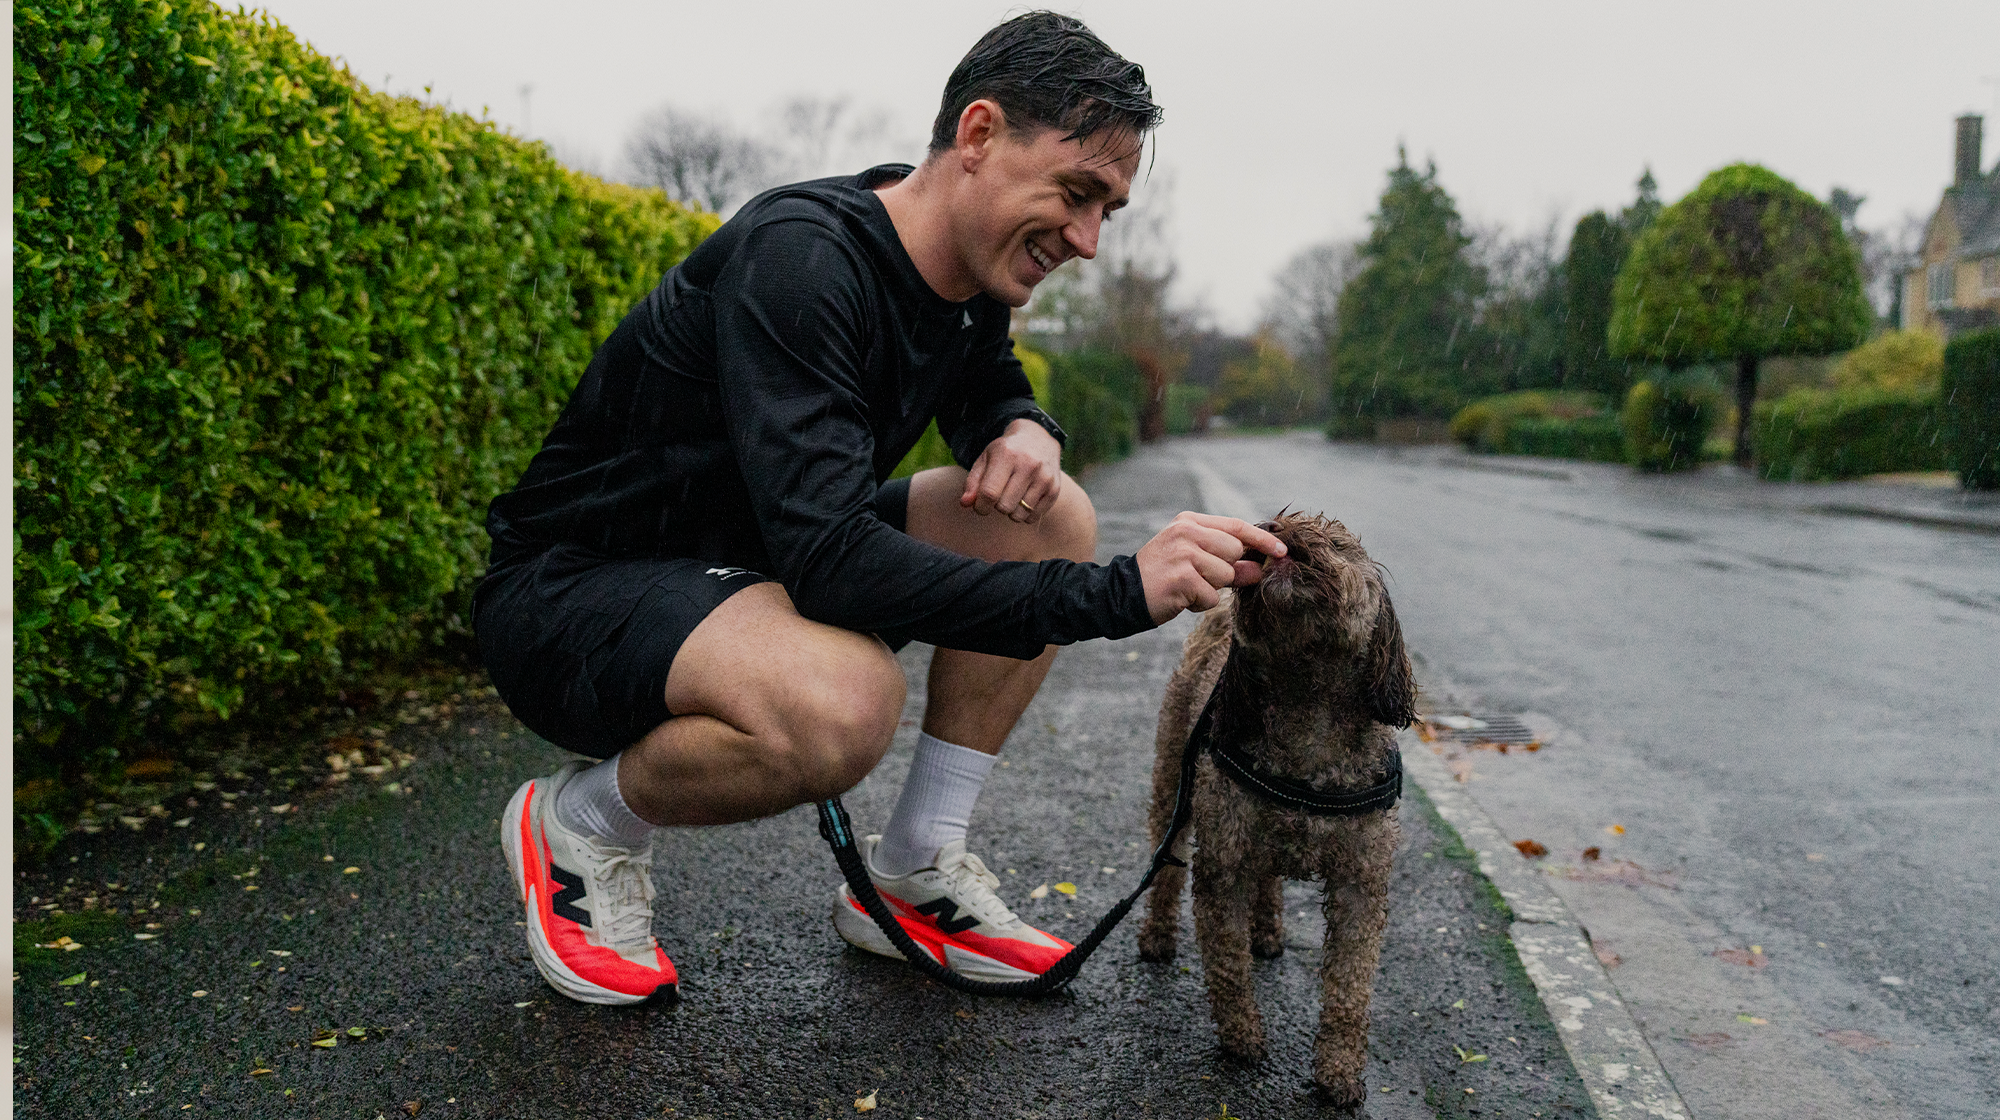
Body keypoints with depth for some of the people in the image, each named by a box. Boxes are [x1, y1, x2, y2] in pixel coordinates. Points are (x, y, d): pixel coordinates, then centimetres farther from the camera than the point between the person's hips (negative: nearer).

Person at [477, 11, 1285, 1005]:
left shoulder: (970, 275, -1)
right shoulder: (799, 259, -28)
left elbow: (995, 399, 18)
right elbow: (829, 558, -36)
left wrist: (1027, 434, -9)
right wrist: (1117, 594, -38)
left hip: (745, 563, 9)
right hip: (569, 589, -8)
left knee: (1051, 516, -5)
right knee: (844, 701, -38)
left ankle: (912, 875, 2)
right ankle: (579, 819, -5)